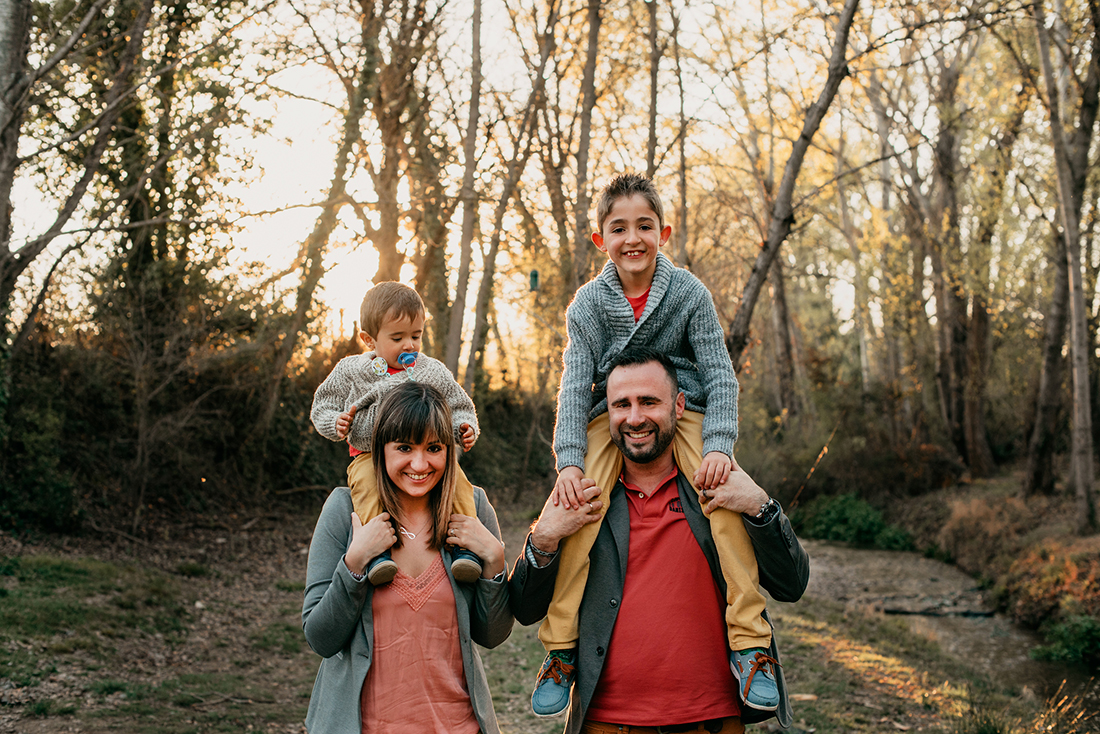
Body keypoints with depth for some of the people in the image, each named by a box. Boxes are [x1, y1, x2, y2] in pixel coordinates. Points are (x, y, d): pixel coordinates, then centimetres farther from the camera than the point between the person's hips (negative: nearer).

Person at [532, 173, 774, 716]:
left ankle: (749, 643, -20)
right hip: (610, 416, 1)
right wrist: (569, 461, -20)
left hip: (682, 410, 0)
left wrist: (719, 444, -22)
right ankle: (559, 649, -13)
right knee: (570, 510, -24)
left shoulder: (690, 293, -5)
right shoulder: (587, 303, -3)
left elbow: (719, 374, -6)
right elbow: (575, 386, -6)